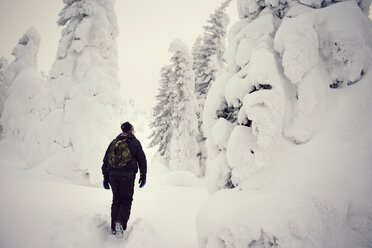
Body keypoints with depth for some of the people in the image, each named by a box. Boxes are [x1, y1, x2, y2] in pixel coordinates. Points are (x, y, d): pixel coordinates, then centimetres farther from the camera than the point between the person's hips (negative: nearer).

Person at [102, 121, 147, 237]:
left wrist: (105, 178, 17)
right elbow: (142, 159, 2)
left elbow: (105, 160, 14)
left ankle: (114, 227, 14)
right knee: (126, 200, 4)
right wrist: (143, 175, 9)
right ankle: (120, 223, -17)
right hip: (127, 175, -4)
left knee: (116, 200, 15)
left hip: (113, 175, 4)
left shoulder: (113, 142, 16)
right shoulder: (134, 142, 6)